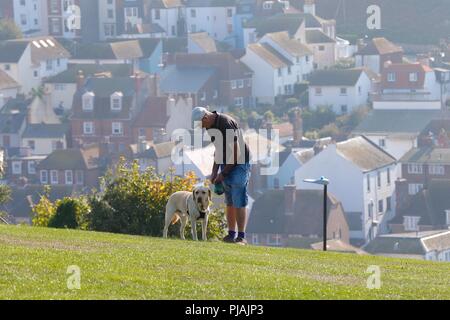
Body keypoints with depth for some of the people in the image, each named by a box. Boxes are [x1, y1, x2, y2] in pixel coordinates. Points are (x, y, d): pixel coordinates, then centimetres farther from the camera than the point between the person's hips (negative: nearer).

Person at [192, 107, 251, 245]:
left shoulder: (226, 123, -23)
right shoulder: (211, 127, 5)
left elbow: (236, 152, -22)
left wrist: (223, 173, -16)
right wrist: (214, 171, 9)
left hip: (240, 163, -9)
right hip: (227, 165, 9)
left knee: (239, 202, -10)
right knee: (229, 203, 9)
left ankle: (241, 237, -10)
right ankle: (231, 234, 15)